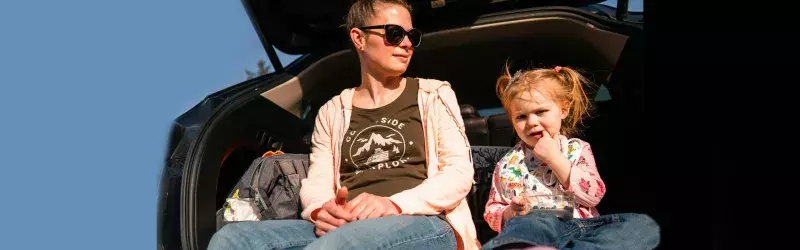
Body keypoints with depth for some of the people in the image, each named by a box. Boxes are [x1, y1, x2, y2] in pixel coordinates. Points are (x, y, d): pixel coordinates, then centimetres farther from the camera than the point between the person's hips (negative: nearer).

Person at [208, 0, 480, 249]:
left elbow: (460, 172, 3)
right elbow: (315, 183, 11)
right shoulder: (333, 112, 20)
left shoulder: (434, 95, 14)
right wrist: (321, 212, -15)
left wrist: (394, 205, -15)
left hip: (424, 226, -3)